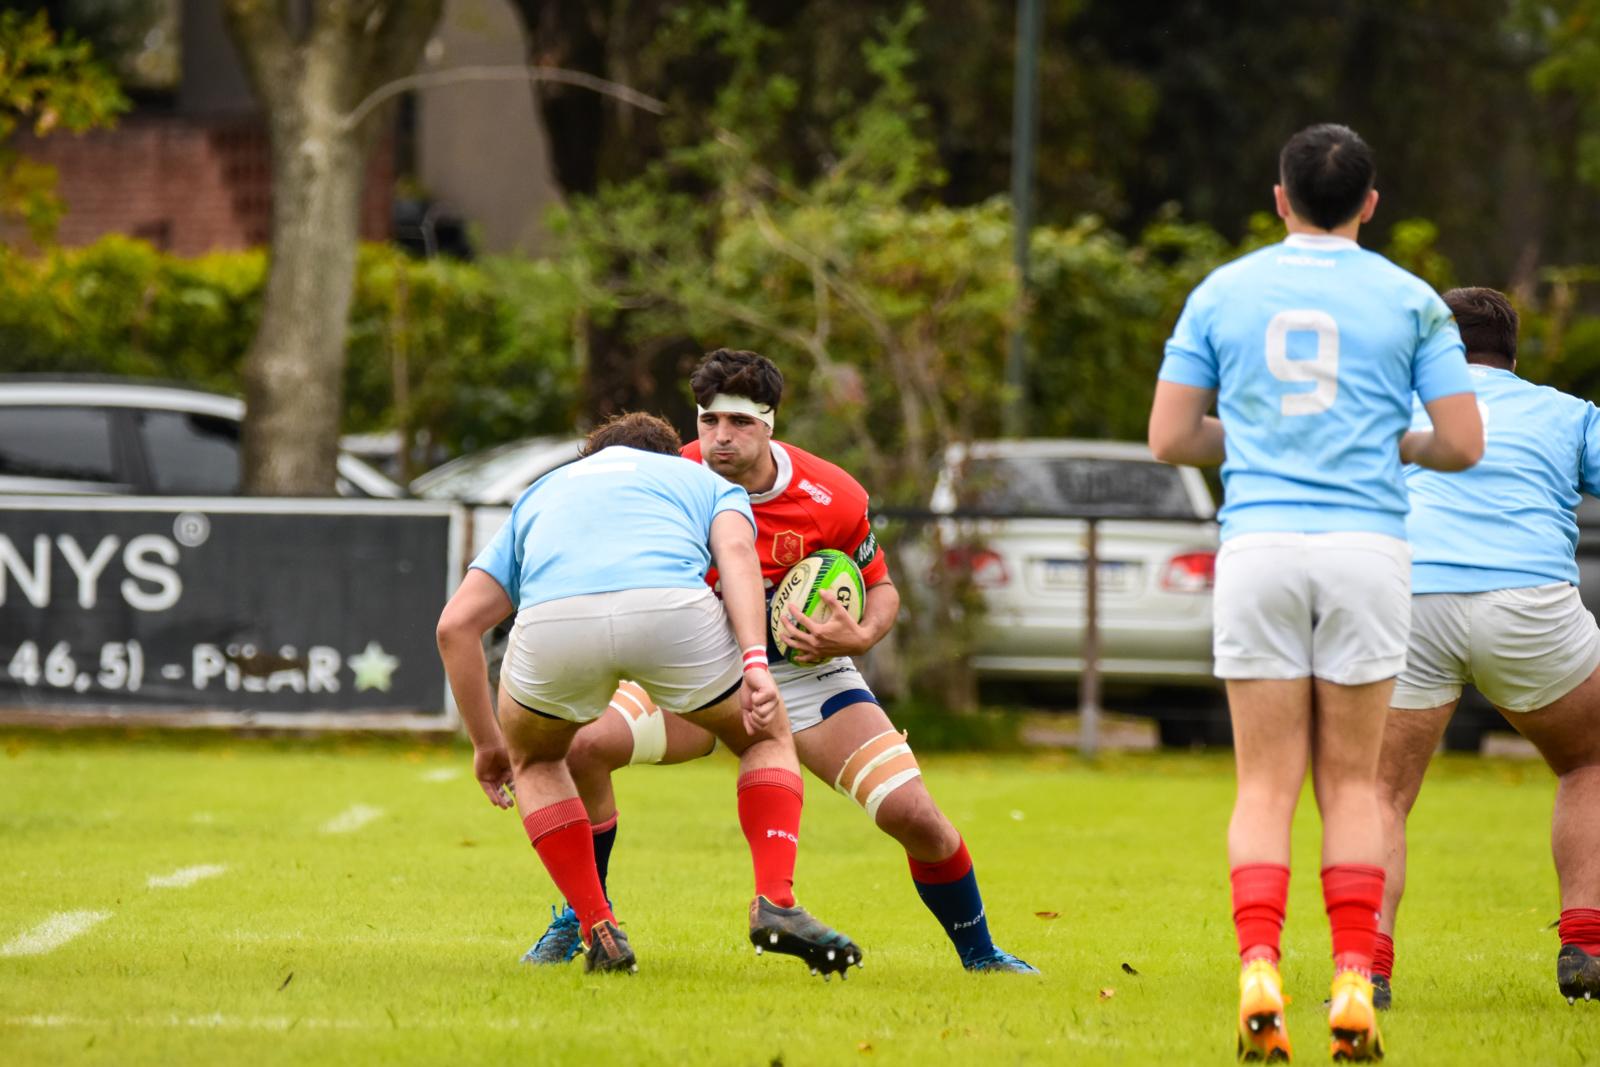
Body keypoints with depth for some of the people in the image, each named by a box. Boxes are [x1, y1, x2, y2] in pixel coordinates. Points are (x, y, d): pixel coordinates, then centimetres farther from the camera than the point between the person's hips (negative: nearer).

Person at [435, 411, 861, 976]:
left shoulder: (540, 495, 42)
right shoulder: (708, 483, 37)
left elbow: (456, 623, 31)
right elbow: (736, 551, 10)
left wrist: (487, 743, 40)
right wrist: (755, 664, -3)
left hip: (552, 622, 1)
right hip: (671, 608, -1)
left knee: (534, 758, 34)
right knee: (768, 737, 28)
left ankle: (599, 932, 21)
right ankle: (774, 902, 8)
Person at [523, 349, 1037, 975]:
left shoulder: (833, 499, -16)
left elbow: (881, 588, 0)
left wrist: (858, 637, -21)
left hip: (804, 670, 0)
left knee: (914, 816, -16)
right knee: (581, 745, -25)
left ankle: (979, 954, 11)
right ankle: (584, 918, -3)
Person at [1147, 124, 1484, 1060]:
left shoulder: (1223, 292, 8)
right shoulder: (1409, 300, 5)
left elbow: (1170, 437, 8)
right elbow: (1463, 444, 2)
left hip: (1258, 547, 0)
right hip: (1367, 548, 0)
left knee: (1267, 784, 4)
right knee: (1353, 781, 8)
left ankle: (1258, 972, -14)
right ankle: (1354, 983, -3)